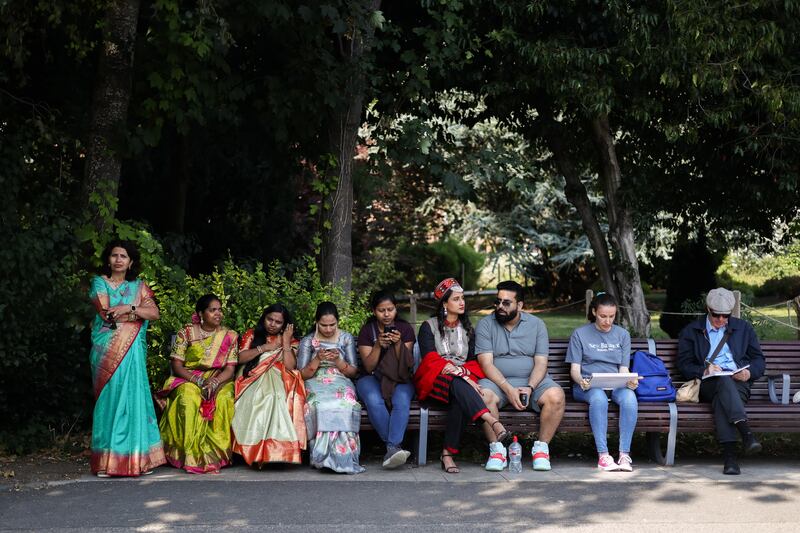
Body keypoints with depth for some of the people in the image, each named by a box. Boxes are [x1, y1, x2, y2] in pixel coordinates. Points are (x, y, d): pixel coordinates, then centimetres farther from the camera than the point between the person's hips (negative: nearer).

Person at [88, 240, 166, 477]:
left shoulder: (139, 286, 16)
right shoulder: (99, 282, 8)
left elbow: (155, 313, 2)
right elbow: (106, 314, -6)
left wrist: (127, 309, -11)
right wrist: (138, 312, -1)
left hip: (133, 351, 2)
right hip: (108, 350, -2)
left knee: (134, 397, -5)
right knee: (110, 399, -6)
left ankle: (137, 457, -3)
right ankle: (107, 461, -4)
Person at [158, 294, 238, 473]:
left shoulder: (229, 336, 6)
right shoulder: (187, 333, 2)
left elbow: (230, 369, 0)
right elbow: (176, 365, -3)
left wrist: (214, 382, -20)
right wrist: (199, 381, -17)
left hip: (219, 380, 1)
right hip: (188, 380, -1)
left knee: (223, 400, -32)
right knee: (188, 399, -34)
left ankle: (216, 453, -25)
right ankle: (192, 456, -29)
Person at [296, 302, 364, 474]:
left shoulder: (346, 338, 12)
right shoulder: (307, 341, 9)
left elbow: (353, 372, 10)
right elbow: (303, 374, 5)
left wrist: (337, 360, -9)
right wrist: (318, 359, -12)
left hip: (341, 383, 0)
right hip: (315, 385, 0)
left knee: (344, 405, -37)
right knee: (320, 405, -38)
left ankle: (341, 457, -33)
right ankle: (322, 455, -31)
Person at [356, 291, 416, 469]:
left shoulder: (405, 328, 5)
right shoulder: (367, 330, 4)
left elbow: (406, 365, -1)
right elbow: (369, 367, -3)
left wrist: (398, 344, -18)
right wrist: (378, 345, -18)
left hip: (400, 378, 0)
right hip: (373, 378, 0)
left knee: (402, 400, -35)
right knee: (374, 401, -35)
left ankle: (392, 447, -42)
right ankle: (396, 446, -29)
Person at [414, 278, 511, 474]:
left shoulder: (467, 329, 20)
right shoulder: (429, 327, 6)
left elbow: (473, 361, 13)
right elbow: (430, 360, -9)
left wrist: (466, 375, -13)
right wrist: (461, 376, -22)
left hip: (463, 380, 4)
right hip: (434, 382, -3)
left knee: (461, 401, -35)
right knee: (458, 385, -39)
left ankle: (448, 454, -40)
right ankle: (494, 423, -58)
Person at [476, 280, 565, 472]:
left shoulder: (536, 325, 6)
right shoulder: (485, 324, 1)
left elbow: (541, 362, -1)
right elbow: (486, 363, -8)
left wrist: (530, 387, -20)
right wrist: (508, 389, -22)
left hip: (532, 380, 1)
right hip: (498, 381, -1)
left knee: (556, 396, -29)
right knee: (484, 396, -35)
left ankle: (541, 448, -12)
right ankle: (496, 449, -19)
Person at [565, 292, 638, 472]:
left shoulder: (623, 334, 17)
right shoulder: (580, 334, 8)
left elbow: (623, 369, 11)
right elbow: (574, 369, 4)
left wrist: (629, 381, -13)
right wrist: (581, 381, -20)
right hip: (588, 385, -2)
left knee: (630, 398, -33)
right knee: (599, 398, -38)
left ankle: (624, 454, -33)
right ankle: (603, 455, -37)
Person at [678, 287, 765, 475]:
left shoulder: (744, 328, 24)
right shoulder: (691, 331, 19)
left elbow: (758, 359, 19)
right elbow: (684, 364, 9)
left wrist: (749, 372, -5)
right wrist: (703, 371, -12)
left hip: (738, 383, 1)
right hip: (708, 384, -1)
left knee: (721, 399, -37)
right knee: (724, 380, -39)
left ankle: (729, 453, -50)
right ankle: (746, 432, -55)